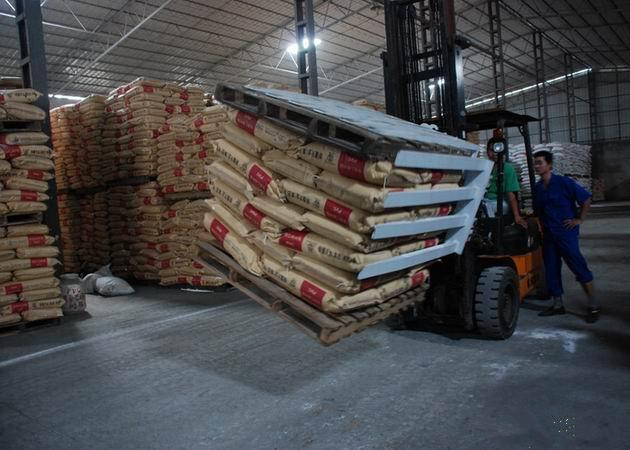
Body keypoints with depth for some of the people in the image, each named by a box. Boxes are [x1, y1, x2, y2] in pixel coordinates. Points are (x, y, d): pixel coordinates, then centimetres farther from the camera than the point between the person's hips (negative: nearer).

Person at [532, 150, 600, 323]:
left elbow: (586, 198, -7)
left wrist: (579, 219, -8)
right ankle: (557, 305, 19)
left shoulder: (563, 182, -9)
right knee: (551, 269, 9)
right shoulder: (537, 188, 9)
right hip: (548, 234, 7)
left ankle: (594, 306, 2)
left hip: (565, 232, -7)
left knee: (578, 266, -6)